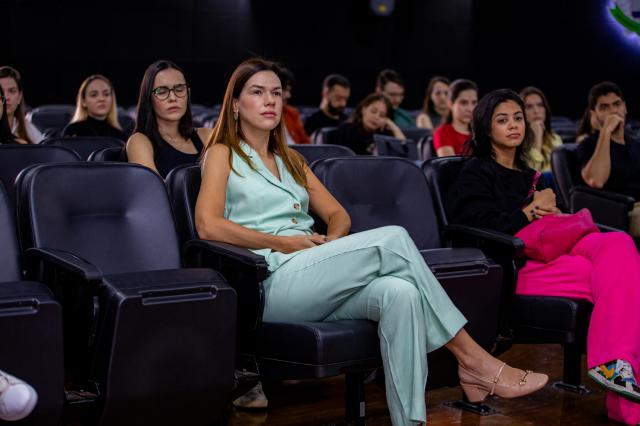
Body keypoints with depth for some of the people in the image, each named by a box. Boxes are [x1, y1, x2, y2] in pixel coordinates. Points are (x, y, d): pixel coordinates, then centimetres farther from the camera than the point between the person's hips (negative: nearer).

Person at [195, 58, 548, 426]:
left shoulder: (291, 159, 26)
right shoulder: (223, 154, 7)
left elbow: (339, 215, 22)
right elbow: (208, 225, -10)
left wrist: (331, 242, -2)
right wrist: (282, 242, -11)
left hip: (311, 281, 6)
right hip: (274, 283, -6)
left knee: (401, 293, -28)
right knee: (392, 238, -23)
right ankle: (474, 359, -18)